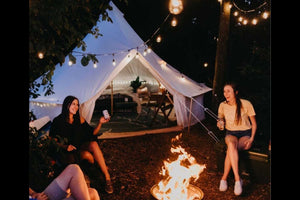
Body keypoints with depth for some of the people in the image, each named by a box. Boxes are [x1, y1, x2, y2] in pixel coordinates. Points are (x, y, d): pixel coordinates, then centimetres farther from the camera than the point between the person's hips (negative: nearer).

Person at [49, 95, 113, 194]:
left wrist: (100, 123, -10)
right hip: (67, 153, -4)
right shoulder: (58, 121, -2)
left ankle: (107, 177, -27)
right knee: (87, 155, -35)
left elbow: (92, 133, 6)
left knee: (93, 144, -30)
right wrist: (65, 146, -21)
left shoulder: (80, 119, 9)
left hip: (81, 147, 4)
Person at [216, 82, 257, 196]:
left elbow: (254, 123, 0)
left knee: (230, 150, -34)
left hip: (245, 134, -2)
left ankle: (224, 178, -23)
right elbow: (220, 118, 19)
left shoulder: (246, 104, -9)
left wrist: (251, 139, -12)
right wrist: (219, 122, -6)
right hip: (231, 133, 2)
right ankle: (237, 179, -37)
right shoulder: (223, 105, 0)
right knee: (231, 144, -36)